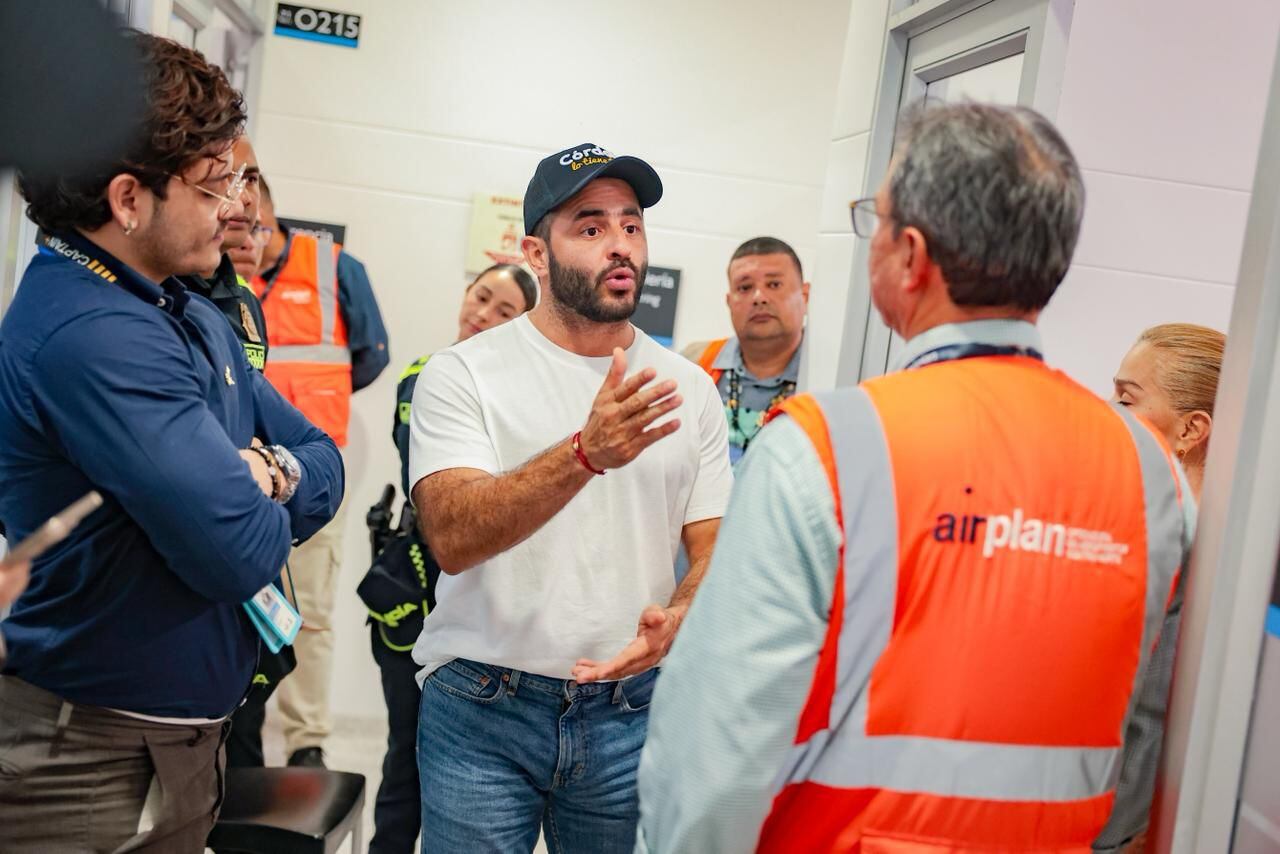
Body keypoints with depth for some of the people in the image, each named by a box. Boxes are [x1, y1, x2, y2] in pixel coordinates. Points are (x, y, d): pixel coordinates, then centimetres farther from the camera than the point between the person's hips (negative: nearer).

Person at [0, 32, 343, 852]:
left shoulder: (196, 317, 7)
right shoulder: (89, 333, -24)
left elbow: (324, 463, 9)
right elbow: (240, 551, -29)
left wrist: (271, 470, -13)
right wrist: (259, 501, -7)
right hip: (92, 764, -9)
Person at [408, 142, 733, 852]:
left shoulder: (689, 388, 3)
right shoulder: (462, 374, -7)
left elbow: (715, 548, 3)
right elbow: (451, 539, -20)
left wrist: (675, 621, -20)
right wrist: (587, 453, -34)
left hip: (632, 709, 3)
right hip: (483, 710, -2)